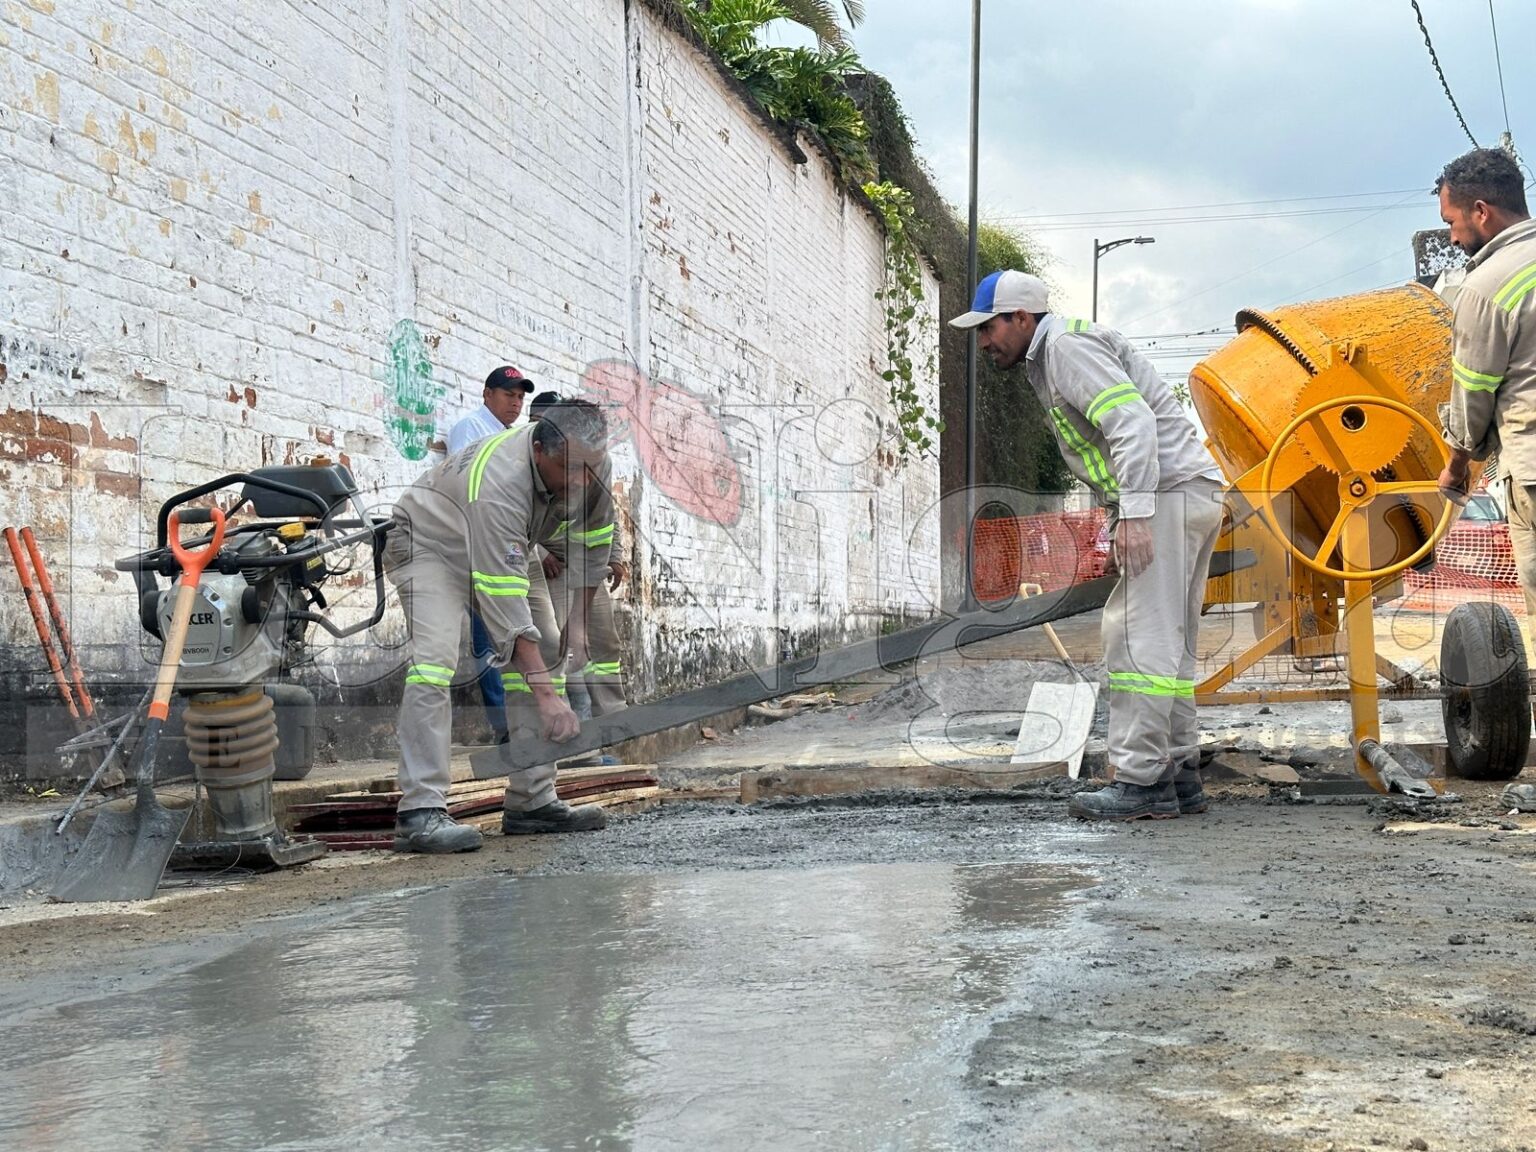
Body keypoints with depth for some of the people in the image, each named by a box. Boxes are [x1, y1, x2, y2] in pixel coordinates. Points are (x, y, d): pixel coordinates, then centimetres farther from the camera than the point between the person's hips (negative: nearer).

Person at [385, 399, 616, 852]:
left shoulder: (593, 465, -20)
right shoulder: (498, 485, -41)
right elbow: (506, 603, -43)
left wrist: (577, 621, -2)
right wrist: (546, 694, -45)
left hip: (505, 550, 8)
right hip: (430, 543, -7)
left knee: (538, 659, -2)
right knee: (434, 659, -26)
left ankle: (531, 802, 3)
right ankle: (420, 812, -28)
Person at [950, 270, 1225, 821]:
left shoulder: (1067, 347, -8)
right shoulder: (1049, 359, 23)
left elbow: (1133, 422, -21)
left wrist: (1134, 512, -29)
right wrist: (1125, 516, 14)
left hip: (1168, 493, -11)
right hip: (1189, 494, 11)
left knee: (1142, 641, -12)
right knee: (1167, 643, 12)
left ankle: (1141, 782, -12)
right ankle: (1178, 773, 16)